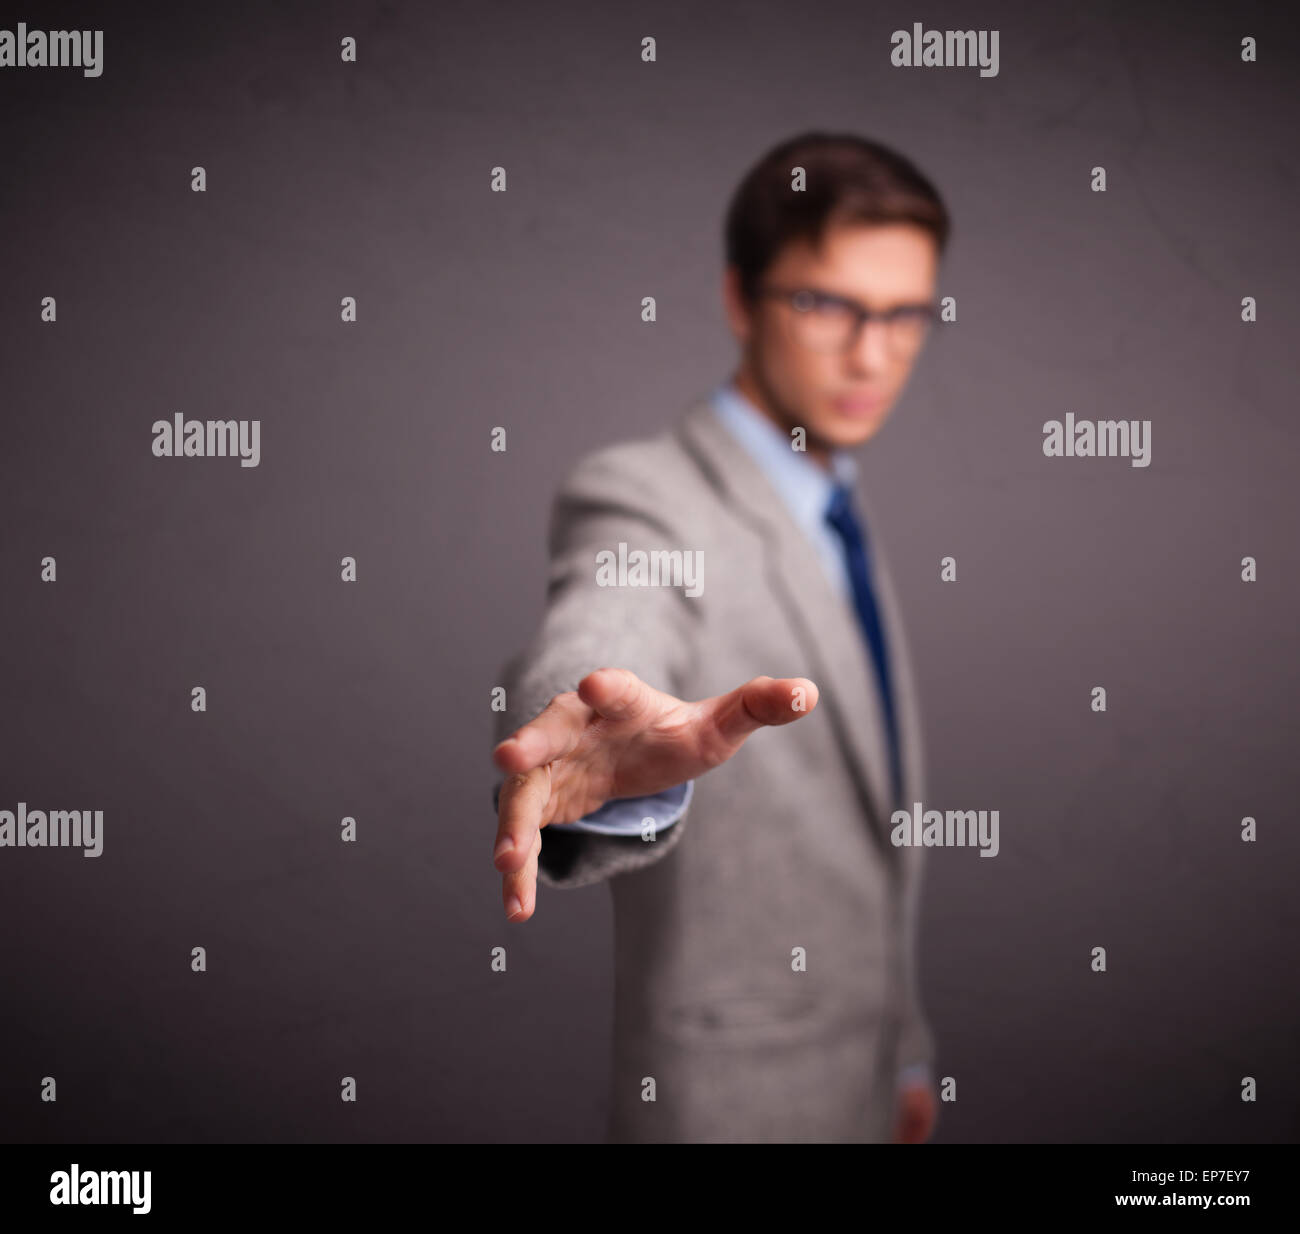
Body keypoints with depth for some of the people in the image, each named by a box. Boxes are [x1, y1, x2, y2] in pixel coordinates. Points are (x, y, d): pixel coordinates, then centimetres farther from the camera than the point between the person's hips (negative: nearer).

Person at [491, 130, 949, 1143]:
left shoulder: (846, 518, 10)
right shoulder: (637, 493, -16)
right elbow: (593, 647, -40)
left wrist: (906, 1049, 17)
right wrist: (621, 762, -61)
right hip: (731, 1096, -7)